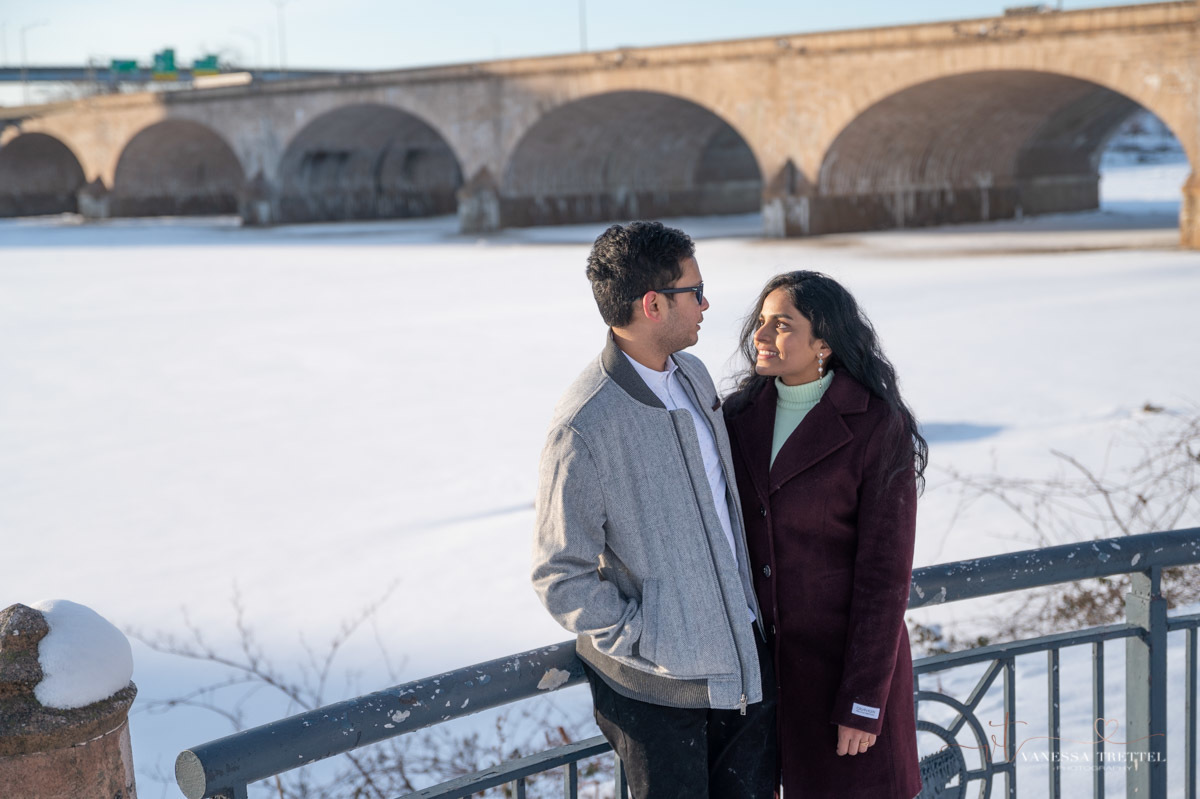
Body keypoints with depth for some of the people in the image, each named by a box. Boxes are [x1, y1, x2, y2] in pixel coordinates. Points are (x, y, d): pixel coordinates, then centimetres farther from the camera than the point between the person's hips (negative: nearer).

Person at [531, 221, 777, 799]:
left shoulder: (692, 374, 4)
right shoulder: (583, 428, -22)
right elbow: (561, 579, -17)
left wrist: (750, 594, 13)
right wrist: (650, 644, -16)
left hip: (746, 654, 7)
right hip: (658, 687, -7)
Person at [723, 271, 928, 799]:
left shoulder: (877, 428, -15)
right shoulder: (740, 415, 1)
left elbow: (886, 572, -15)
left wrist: (863, 704, -15)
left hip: (847, 654, -4)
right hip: (761, 652, 5)